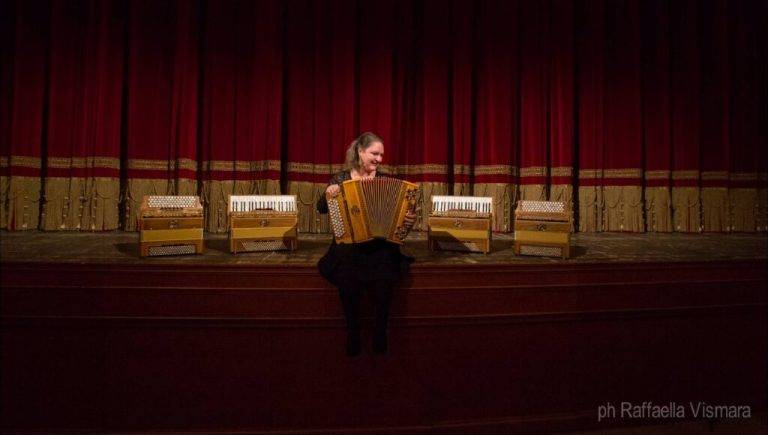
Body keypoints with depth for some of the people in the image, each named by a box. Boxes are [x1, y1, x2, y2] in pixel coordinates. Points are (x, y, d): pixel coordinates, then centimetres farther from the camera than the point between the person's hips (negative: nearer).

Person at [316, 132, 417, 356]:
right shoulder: (341, 178, 6)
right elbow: (321, 208, 5)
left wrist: (408, 220, -14)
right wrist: (328, 194, -15)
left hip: (380, 244, 1)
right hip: (348, 243, 0)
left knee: (385, 276, -27)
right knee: (347, 275, -28)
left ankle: (380, 335, -7)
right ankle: (353, 333, -7)